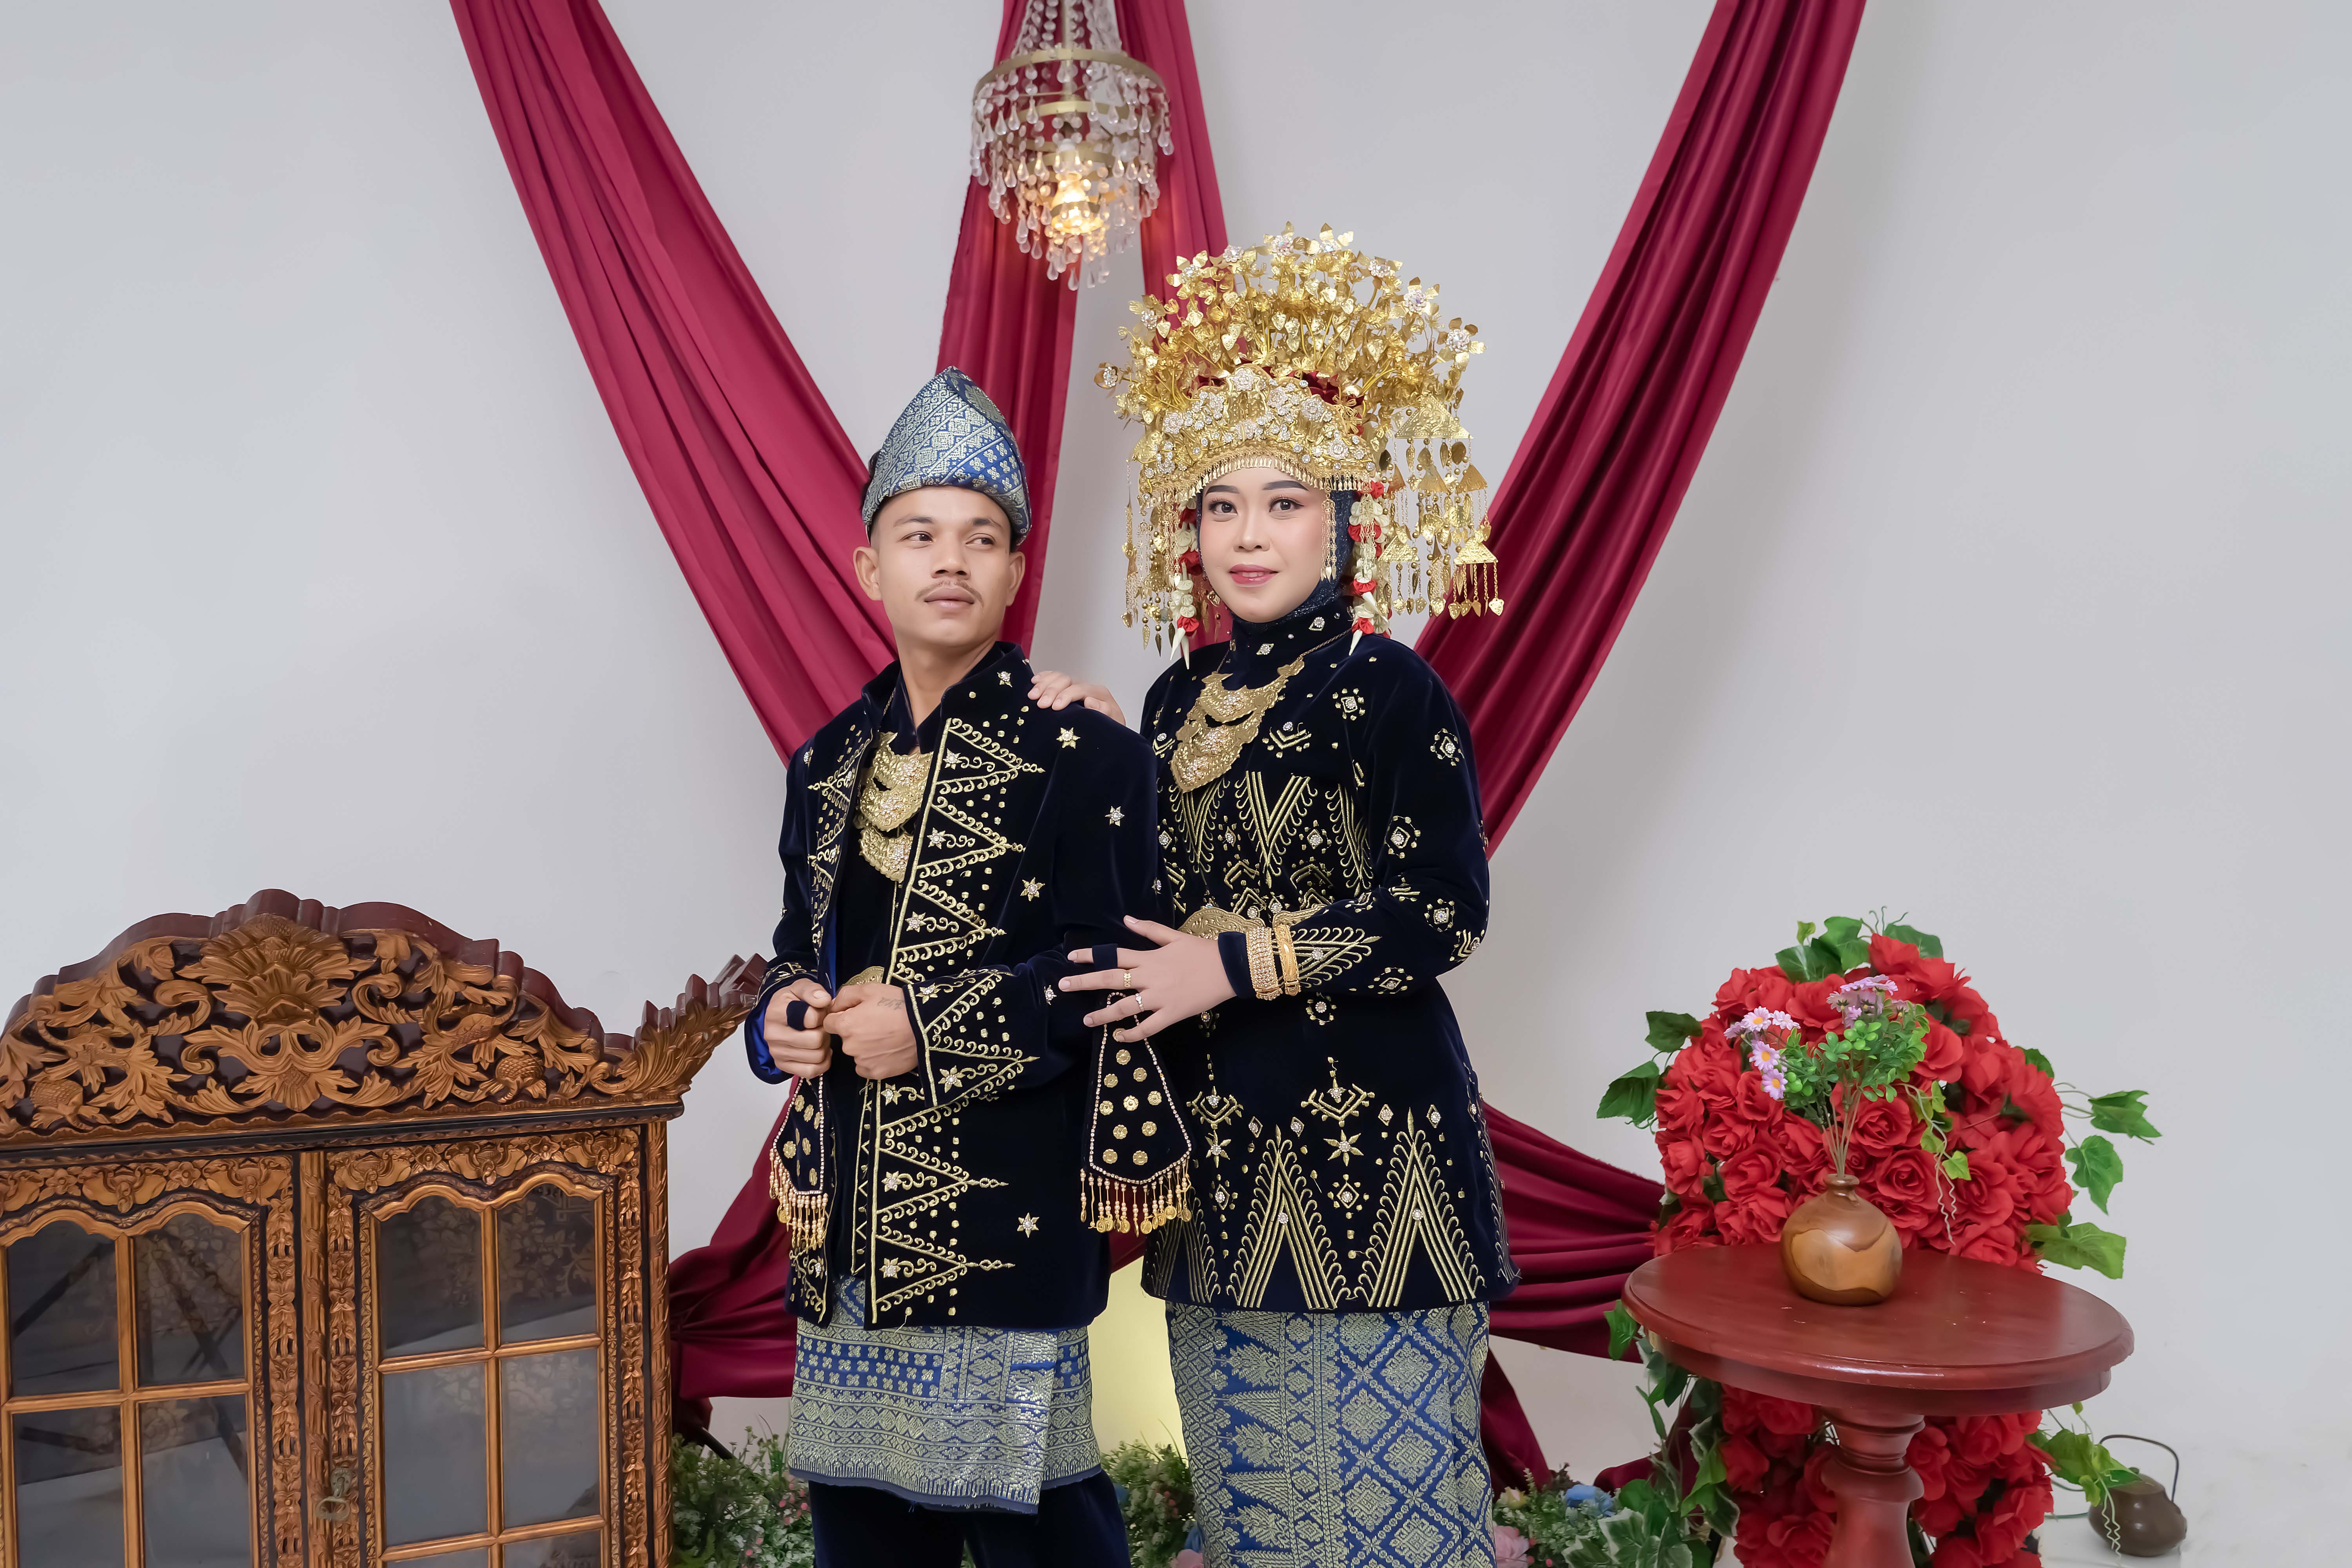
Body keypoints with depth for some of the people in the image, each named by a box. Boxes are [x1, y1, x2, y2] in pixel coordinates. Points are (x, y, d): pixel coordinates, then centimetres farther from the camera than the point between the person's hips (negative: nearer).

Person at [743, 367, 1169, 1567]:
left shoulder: (1083, 754, -8)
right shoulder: (829, 762, 12)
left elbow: (1111, 972, -13)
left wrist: (934, 1031, -18)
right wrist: (783, 1013, -2)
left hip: (1007, 1203, -6)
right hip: (851, 1208, 6)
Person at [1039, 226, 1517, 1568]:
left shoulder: (1389, 688, -9)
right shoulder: (1180, 700, 10)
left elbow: (1443, 914, -13)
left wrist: (1237, 963, -15)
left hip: (1366, 1141, -6)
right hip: (1219, 1141, 6)